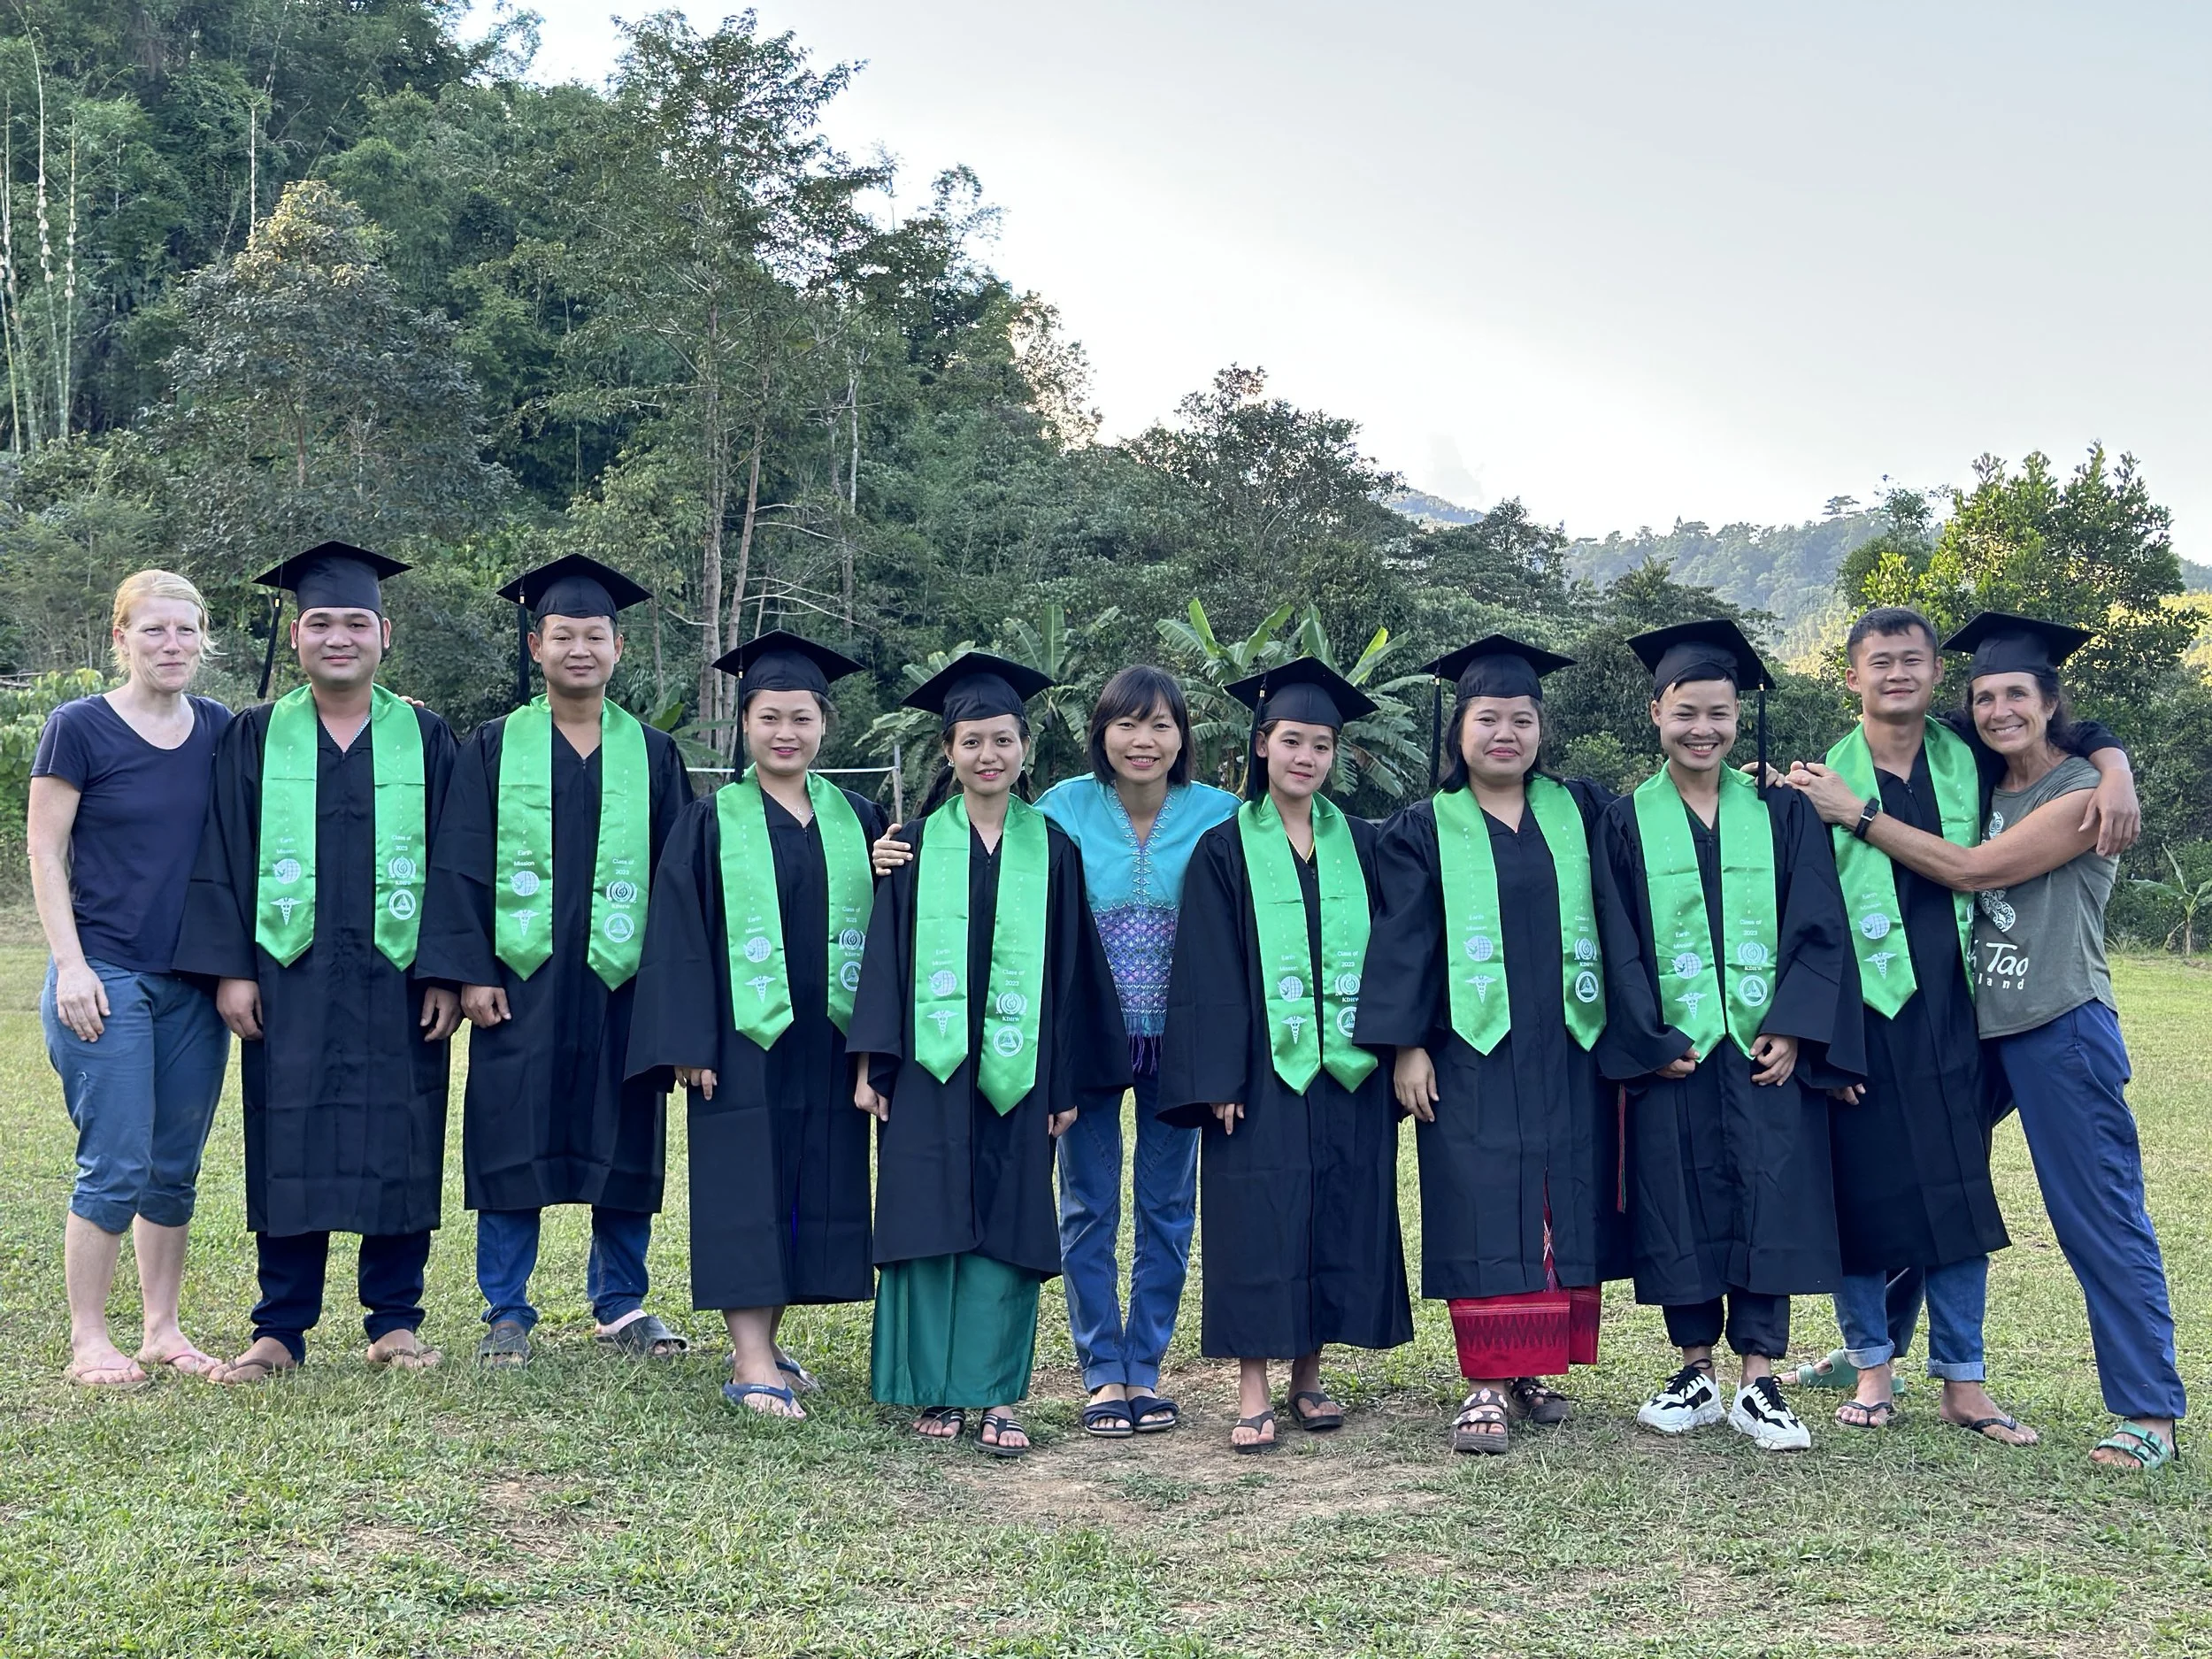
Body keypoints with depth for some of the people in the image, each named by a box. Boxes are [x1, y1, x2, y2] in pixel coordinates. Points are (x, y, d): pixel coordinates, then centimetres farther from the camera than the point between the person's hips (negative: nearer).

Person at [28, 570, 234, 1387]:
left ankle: (163, 1329, 20)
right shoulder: (79, 728, -5)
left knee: (176, 1168, 9)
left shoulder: (219, 729, 8)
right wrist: (71, 966, -12)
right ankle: (88, 1340, 9)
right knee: (115, 1167, -4)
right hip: (106, 976, -4)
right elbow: (45, 855, -5)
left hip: (194, 983, 5)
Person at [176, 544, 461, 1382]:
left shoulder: (425, 738, 5)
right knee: (290, 1148, 4)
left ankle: (394, 1321, 16)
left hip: (398, 982, 0)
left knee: (400, 1149, 4)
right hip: (289, 978, 0)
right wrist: (230, 968, -5)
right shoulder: (255, 738, 5)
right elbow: (222, 861, 4)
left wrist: (449, 974, -3)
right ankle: (280, 1329, 13)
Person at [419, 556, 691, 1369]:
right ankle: (506, 1313, 13)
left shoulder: (652, 755, 8)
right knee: (512, 1145, 2)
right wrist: (471, 970, -8)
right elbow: (460, 867, 1)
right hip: (521, 981, -1)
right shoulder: (492, 748, 4)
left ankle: (621, 1304, 21)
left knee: (625, 1148, 7)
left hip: (622, 984, 2)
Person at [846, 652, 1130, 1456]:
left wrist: (1067, 1082, 2)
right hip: (930, 1064, 0)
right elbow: (885, 954, 2)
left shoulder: (1052, 849, 6)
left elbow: (1070, 966, 6)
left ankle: (998, 1396, 9)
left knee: (1007, 1230, 2)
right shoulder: (917, 845, 4)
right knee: (932, 1225, 3)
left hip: (1015, 1068, 0)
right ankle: (937, 1392, 13)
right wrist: (870, 1062, -5)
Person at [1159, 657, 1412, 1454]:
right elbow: (1210, 973, -4)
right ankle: (1253, 1395, 6)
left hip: (1348, 1070, 3)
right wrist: (1220, 1080, -11)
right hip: (1261, 1070, -3)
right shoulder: (1225, 850, 0)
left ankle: (1308, 1377, 20)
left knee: (1339, 1218, 7)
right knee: (1258, 1223, -2)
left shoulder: (1361, 845, 9)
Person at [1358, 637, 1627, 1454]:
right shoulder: (1424, 830, 4)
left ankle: (1535, 1370, 17)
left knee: (1565, 1211, 6)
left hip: (1567, 1052, 3)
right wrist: (1406, 1045, -8)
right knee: (1484, 1217, -5)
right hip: (1472, 1055, -3)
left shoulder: (1581, 811, 10)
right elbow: (1402, 942, -1)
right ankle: (1488, 1385, 0)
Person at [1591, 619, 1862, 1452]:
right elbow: (1619, 945, 0)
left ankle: (1758, 1382, 5)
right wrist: (1653, 1041, -8)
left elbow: (1816, 927, 0)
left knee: (1768, 1204, -2)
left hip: (1769, 1049, 0)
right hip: (1668, 1054, 0)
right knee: (1679, 1210, 3)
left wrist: (1792, 1030, -10)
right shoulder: (1626, 822, 4)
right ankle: (1696, 1374, 16)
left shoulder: (1781, 813, 6)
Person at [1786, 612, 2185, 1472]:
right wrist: (1814, 794, -3)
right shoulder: (1981, 784, 12)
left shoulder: (2083, 791, -11)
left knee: (2100, 1219, -4)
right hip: (1977, 1023, 8)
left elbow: (1974, 869, -18)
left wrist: (1857, 812, -15)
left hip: (2061, 1030, -8)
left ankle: (2150, 1414, 3)